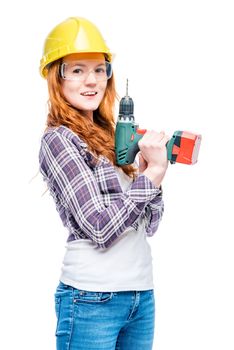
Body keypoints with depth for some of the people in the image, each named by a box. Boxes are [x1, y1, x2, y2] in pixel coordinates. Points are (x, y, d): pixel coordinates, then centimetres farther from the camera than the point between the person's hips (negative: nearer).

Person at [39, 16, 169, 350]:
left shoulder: (111, 138, 12)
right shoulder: (58, 139, -8)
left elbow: (149, 224, 9)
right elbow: (101, 228, -17)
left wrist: (152, 165, -4)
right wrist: (152, 173, -12)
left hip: (142, 294, 7)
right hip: (93, 299, -7)